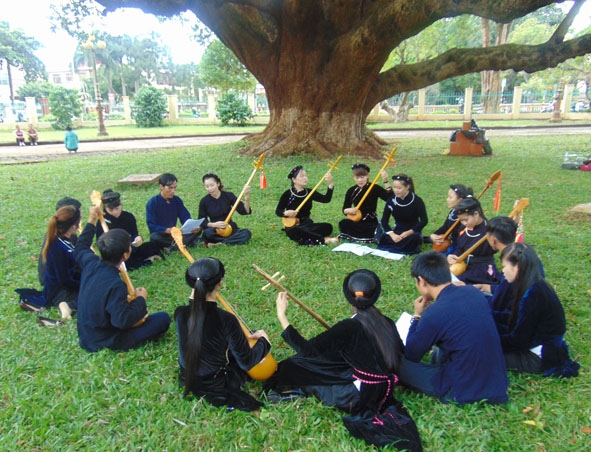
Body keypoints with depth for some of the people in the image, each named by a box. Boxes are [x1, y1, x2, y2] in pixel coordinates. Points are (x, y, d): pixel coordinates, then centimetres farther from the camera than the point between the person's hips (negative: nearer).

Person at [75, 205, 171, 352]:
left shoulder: (90, 263, -13)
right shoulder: (115, 285, -35)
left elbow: (81, 248, 11)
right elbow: (123, 321, -33)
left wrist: (91, 220, 15)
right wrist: (141, 299, -19)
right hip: (108, 342, -8)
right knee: (163, 318, -9)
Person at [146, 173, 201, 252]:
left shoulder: (177, 200, 1)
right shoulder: (152, 202, -12)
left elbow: (186, 218, -1)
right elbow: (151, 226, -18)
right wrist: (168, 230, -35)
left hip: (174, 234, 4)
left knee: (198, 229, -15)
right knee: (154, 237, -39)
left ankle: (172, 247, -28)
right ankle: (187, 242, -23)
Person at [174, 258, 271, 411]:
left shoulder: (180, 313, -18)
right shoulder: (226, 320, -32)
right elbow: (246, 362, -21)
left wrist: (193, 298, 7)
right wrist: (264, 340, -6)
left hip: (187, 380, 6)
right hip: (217, 386, -5)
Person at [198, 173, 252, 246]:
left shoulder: (229, 196, -4)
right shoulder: (204, 201, -4)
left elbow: (244, 211, -12)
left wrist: (247, 198, -29)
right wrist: (214, 224, -21)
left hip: (229, 229, 2)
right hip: (215, 231, -1)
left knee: (247, 233, -28)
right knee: (207, 233, -36)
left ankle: (217, 244, -25)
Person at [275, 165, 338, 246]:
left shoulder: (309, 192, 4)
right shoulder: (287, 194, -5)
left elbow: (326, 199, -8)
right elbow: (277, 211, -3)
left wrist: (330, 185, -21)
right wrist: (286, 213, -24)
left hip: (307, 224, 4)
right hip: (293, 226, -4)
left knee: (328, 227, -18)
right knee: (295, 232, -40)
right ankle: (324, 240, -31)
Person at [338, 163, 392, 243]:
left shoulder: (374, 188, -10)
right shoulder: (351, 191, 1)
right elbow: (344, 210, 8)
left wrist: (386, 181, -32)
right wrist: (349, 210, -17)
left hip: (371, 223, -3)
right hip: (357, 222, 3)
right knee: (343, 223, -27)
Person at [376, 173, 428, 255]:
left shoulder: (417, 201, -15)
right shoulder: (391, 200, -7)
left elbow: (424, 221, -11)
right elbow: (384, 221, -5)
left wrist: (408, 233, -22)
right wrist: (392, 234, -22)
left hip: (412, 231, -2)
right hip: (397, 231, 2)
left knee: (414, 238, -36)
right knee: (382, 238, -26)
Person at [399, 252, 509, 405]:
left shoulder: (434, 314, -23)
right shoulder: (473, 292, -2)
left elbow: (411, 356, -6)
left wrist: (417, 316, 2)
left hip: (465, 392, -7)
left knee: (398, 363, 1)